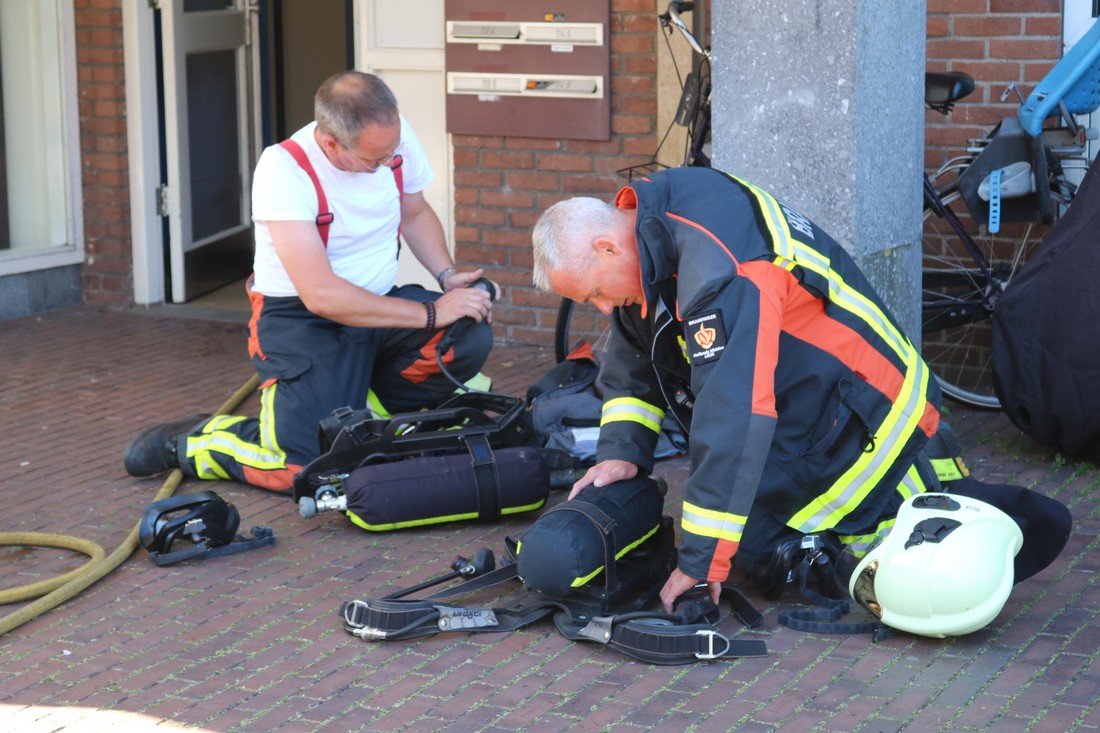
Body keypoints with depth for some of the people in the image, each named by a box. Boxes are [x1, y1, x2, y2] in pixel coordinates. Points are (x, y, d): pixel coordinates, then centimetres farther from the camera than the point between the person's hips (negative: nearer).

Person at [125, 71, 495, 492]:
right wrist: (431, 313, -28)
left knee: (471, 337, -23)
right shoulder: (283, 169, -24)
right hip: (299, 317, -6)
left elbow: (415, 214, 16)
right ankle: (187, 442, 6)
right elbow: (321, 294, -30)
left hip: (380, 300, 6)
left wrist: (448, 277, -3)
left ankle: (359, 399, 5)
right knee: (306, 468, -23)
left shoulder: (396, 135, -6)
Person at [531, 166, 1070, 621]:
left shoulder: (718, 264, -31)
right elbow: (632, 368, 15)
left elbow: (733, 415, -35)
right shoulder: (651, 235, 1)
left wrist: (700, 560, -32)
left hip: (866, 429, -10)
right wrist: (621, 451, -1)